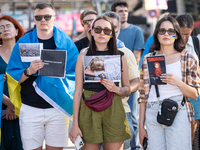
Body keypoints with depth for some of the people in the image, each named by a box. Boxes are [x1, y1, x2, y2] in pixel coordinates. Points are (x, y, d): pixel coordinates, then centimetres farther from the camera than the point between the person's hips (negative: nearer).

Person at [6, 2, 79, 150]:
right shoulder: (23, 42, 5)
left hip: (57, 108, 0)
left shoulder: (65, 42, 3)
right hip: (30, 108, 0)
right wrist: (28, 71, -16)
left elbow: (74, 75, 0)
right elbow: (12, 76, 5)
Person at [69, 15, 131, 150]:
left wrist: (116, 89, -11)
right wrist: (75, 124, -1)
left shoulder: (120, 57, 9)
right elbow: (78, 92, 4)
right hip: (89, 109, -1)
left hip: (113, 110, 1)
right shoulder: (83, 56, 7)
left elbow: (128, 90, 13)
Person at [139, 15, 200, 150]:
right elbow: (143, 94, 11)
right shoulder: (149, 59, 10)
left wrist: (177, 82, -18)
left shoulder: (187, 58, 4)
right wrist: (141, 125, 8)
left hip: (178, 113, -2)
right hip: (152, 113, 2)